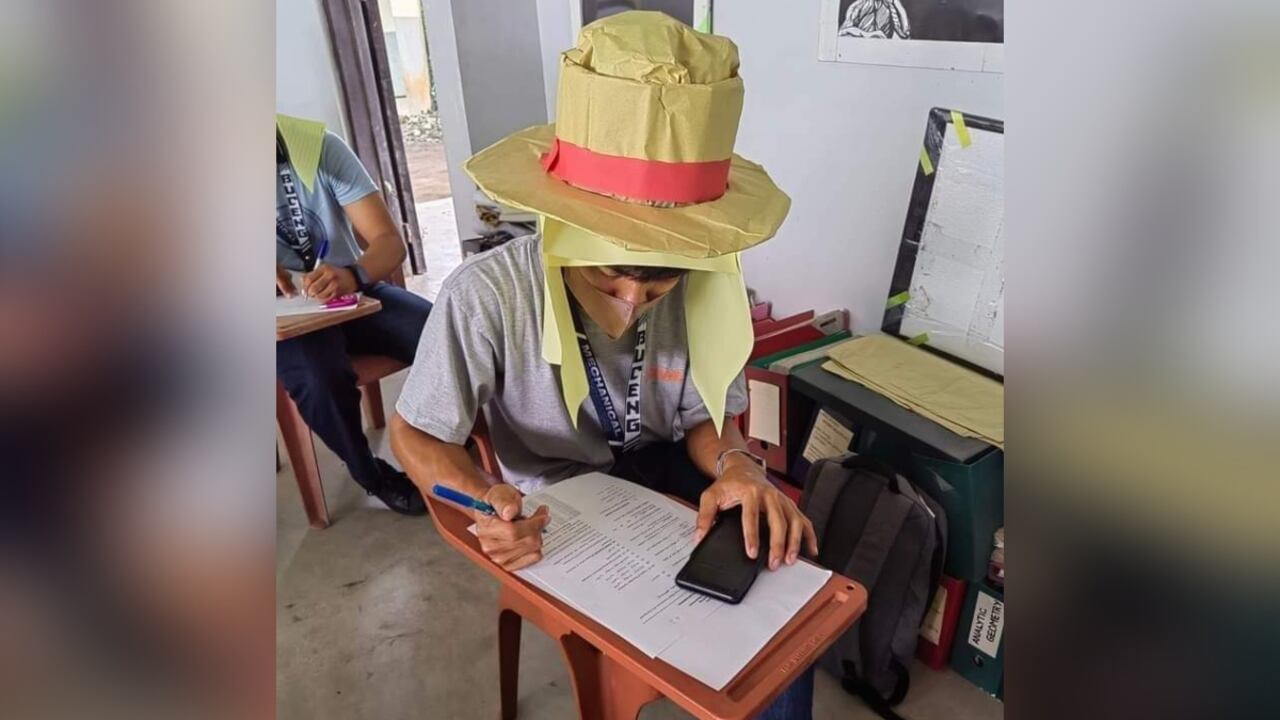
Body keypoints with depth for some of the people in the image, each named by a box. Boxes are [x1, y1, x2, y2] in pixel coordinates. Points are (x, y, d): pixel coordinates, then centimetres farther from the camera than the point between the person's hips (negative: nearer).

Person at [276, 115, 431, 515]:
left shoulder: (321, 146, -9)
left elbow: (390, 241, -13)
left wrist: (354, 275, -36)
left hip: (354, 291, 1)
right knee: (322, 381, -32)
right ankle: (375, 478, -2)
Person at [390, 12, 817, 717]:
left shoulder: (707, 285, -17)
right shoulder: (485, 296, -27)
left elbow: (706, 414, -4)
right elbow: (415, 433, -14)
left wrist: (734, 463, -28)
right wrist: (482, 498, -35)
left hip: (664, 474, 4)